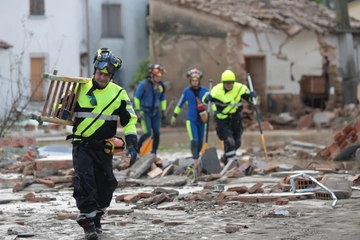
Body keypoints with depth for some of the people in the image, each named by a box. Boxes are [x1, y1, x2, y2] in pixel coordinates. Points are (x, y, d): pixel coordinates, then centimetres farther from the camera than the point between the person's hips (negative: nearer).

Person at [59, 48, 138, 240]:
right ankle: (88, 223, -18)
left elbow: (129, 121, 4)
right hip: (82, 145, -2)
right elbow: (62, 105, 13)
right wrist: (62, 112, -12)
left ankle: (96, 218, 28)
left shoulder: (118, 93, 3)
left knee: (105, 185, 9)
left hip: (104, 147, 2)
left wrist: (132, 145, -6)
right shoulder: (80, 88, 1)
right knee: (84, 182, -17)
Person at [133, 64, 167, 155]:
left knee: (156, 133, 0)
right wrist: (137, 111, -13)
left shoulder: (161, 85, 3)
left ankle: (153, 153, 9)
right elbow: (136, 97, -10)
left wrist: (163, 111, 16)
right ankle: (138, 146, 13)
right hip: (145, 111, -5)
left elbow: (162, 99, 17)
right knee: (147, 133, -14)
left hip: (155, 112, 5)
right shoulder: (144, 84, -13)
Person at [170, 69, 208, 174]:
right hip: (191, 120, -2)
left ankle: (196, 157, 32)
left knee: (200, 141, 11)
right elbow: (179, 104, 6)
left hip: (201, 120, 2)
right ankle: (196, 161, -17)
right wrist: (174, 116, 9)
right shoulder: (186, 91, -3)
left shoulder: (205, 90, -3)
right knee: (194, 140, -17)